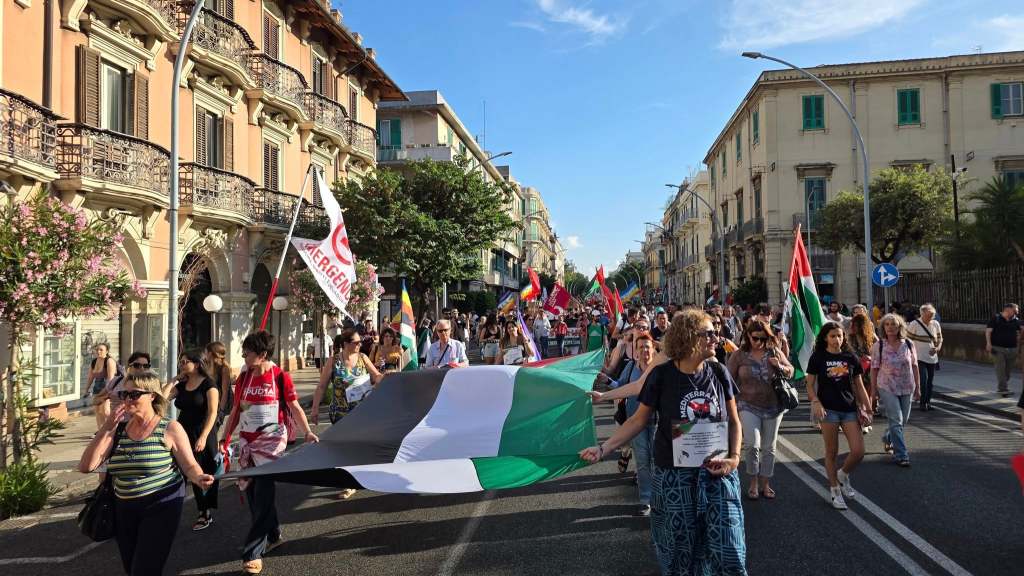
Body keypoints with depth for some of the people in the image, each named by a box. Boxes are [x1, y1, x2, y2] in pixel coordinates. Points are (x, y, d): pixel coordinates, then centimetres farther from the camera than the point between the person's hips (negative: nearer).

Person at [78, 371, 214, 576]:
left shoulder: (170, 428, -10)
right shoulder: (118, 429, 2)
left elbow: (190, 466, -7)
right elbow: (85, 467, -4)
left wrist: (199, 478, -30)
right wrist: (106, 429, -11)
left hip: (161, 507, -5)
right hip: (124, 509, 5)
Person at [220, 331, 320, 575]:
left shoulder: (280, 376, -8)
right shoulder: (243, 378, 6)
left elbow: (295, 407, -4)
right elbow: (235, 411, 13)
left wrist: (307, 431, -16)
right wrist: (225, 439, 9)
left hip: (271, 442, -5)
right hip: (247, 442, 6)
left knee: (262, 495, -8)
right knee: (253, 493, 11)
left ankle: (253, 553, -3)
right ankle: (273, 535, 31)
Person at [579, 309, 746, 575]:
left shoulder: (718, 373, -2)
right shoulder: (661, 375, -10)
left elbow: (733, 421, 7)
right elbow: (639, 420, -3)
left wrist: (734, 457, -8)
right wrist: (604, 448, -10)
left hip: (717, 475, 2)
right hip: (674, 477, -2)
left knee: (728, 553, 3)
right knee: (680, 552, 13)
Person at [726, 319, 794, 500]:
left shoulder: (774, 352, 1)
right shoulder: (739, 355, -5)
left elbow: (790, 372, 10)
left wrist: (780, 366, -12)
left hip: (773, 407, 3)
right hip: (749, 407, -3)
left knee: (768, 447, 11)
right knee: (752, 445, -16)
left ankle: (765, 484, 26)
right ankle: (753, 482, 6)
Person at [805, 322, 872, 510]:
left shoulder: (850, 357, 7)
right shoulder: (818, 357, -1)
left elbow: (859, 386, 11)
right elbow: (810, 385, -1)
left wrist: (867, 409, 6)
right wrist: (816, 402, -17)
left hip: (850, 409, 3)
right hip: (829, 409, -3)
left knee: (858, 451, -4)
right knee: (831, 452, 3)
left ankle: (843, 475, 26)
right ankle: (835, 490, 19)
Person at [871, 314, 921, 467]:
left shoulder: (908, 344, 1)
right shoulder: (879, 346, -6)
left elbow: (914, 367, 7)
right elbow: (874, 369, -2)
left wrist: (917, 387, 6)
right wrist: (874, 390, -2)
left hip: (906, 388, 4)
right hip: (887, 388, -4)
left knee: (903, 420, 15)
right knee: (896, 421, -9)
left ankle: (888, 439, 41)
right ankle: (901, 455, -4)